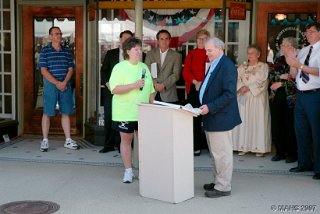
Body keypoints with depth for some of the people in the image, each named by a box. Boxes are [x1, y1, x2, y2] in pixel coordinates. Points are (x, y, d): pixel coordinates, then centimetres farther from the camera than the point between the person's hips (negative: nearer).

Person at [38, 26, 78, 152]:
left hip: (65, 85, 4)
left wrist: (64, 83, -9)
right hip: (50, 84, -4)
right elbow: (43, 71, -8)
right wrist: (57, 83, -14)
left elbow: (70, 69, 7)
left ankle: (68, 140, 14)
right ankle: (45, 141, 6)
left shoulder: (67, 51, 10)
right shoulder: (45, 51, -2)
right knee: (47, 113, -1)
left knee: (66, 112, 7)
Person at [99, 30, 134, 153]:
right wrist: (108, 84, -4)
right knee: (109, 118, 2)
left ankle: (121, 144, 6)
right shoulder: (111, 53, 11)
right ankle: (109, 145, 11)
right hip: (110, 91, 2)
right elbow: (103, 70, 10)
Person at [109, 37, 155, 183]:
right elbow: (114, 89, -16)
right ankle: (128, 171, 15)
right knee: (126, 139, 5)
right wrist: (134, 85, -22)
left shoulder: (144, 67, 12)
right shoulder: (120, 67, -6)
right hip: (125, 112, -4)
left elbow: (150, 89, 17)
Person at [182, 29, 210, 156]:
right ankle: (196, 147, 9)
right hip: (193, 90, 3)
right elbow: (185, 72, 5)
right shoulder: (191, 54, 12)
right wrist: (195, 82, -10)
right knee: (194, 118, 3)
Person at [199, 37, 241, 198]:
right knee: (216, 153, 17)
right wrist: (205, 106, 9)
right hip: (211, 118, 10)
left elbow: (229, 94, -21)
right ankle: (218, 182, 28)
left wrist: (210, 107, -23)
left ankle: (223, 187, 7)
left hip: (220, 118, -10)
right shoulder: (214, 65, 16)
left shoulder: (227, 66, -15)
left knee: (222, 154, -1)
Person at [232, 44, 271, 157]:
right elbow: (237, 79, 6)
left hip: (257, 98, -4)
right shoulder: (242, 67, 15)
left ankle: (259, 147, 0)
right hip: (243, 98, 4)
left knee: (258, 121, -4)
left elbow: (262, 82, -8)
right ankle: (243, 146, 5)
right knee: (243, 121, 1)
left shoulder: (264, 66, 2)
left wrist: (248, 87, -13)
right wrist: (241, 87, -14)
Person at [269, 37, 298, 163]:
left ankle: (292, 153, 14)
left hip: (290, 99, -6)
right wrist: (281, 76, -12)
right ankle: (280, 152, 19)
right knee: (276, 125, 7)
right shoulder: (279, 60, 12)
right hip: (276, 97, 6)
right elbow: (270, 75, 5)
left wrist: (280, 84, -11)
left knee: (290, 126, 1)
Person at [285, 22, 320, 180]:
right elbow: (294, 74, 14)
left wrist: (299, 65, -23)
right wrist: (292, 63, -4)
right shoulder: (303, 51, 14)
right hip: (300, 95, 7)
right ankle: (304, 163, 30)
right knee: (300, 130, 15)